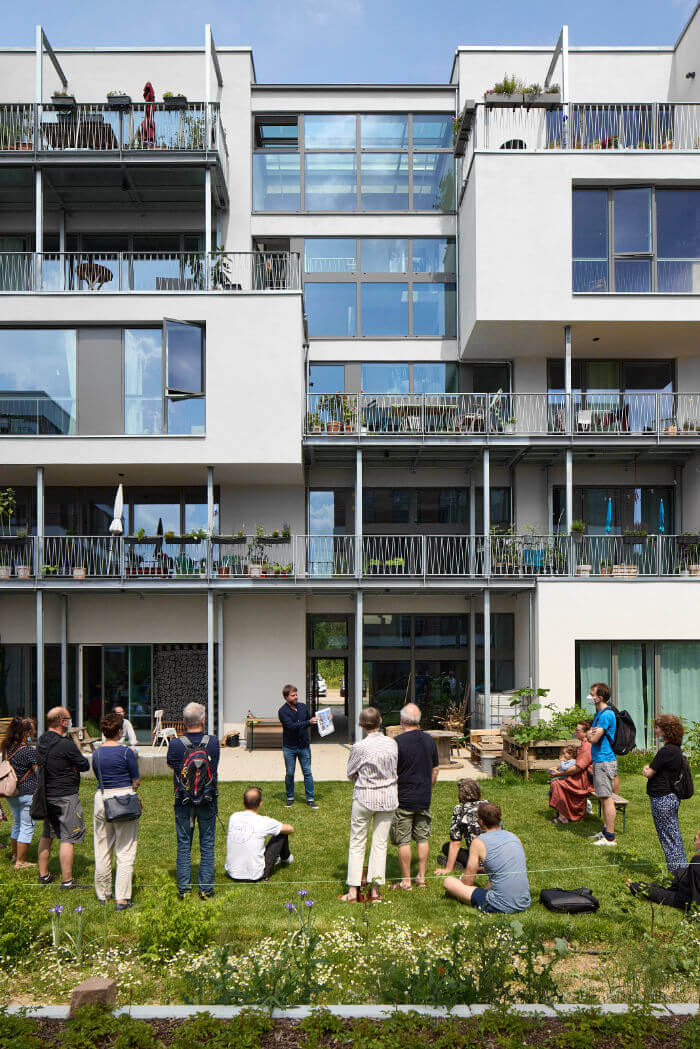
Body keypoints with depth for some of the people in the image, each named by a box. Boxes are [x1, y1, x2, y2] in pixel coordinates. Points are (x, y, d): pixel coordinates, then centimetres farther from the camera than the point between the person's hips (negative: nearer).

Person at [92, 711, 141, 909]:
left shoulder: (97, 753, 3)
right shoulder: (126, 752, -11)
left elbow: (98, 778, 12)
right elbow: (136, 781, -5)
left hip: (102, 798, 5)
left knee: (102, 851, 14)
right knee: (125, 852, 1)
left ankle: (103, 894, 26)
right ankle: (122, 898, 0)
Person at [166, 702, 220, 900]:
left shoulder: (176, 744, -14)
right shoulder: (213, 742, -11)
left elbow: (170, 765, 5)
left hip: (183, 801, 0)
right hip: (208, 801, 0)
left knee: (183, 845, 11)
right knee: (207, 845, 10)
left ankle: (183, 888, 15)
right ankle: (205, 887, 14)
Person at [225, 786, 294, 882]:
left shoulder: (233, 817, -5)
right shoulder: (264, 822, -16)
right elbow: (290, 829, 0)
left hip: (232, 874, 5)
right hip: (255, 877, -4)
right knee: (282, 832, 9)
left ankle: (275, 859, 45)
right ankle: (286, 858, 38)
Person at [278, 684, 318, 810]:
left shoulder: (303, 706, 4)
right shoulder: (282, 711, -12)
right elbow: (291, 726, -24)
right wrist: (309, 722, -29)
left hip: (304, 746, 3)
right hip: (289, 748, -3)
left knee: (307, 772, 3)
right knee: (289, 773, 5)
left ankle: (310, 799, 11)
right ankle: (290, 798, 22)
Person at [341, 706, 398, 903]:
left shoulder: (359, 747, -15)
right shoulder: (392, 744, -5)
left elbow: (351, 774, -2)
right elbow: (394, 769, 8)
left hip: (364, 798, -3)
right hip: (388, 797, 3)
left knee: (357, 843, 9)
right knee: (380, 844, 10)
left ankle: (353, 890, 10)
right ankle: (375, 890, 13)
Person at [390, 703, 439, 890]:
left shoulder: (398, 742, -16)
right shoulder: (429, 740, 2)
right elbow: (436, 769, 11)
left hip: (403, 799, -5)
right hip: (424, 798, 5)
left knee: (403, 841, 3)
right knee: (423, 838, 13)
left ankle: (406, 881, 8)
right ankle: (421, 878, 18)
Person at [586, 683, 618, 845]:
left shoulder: (607, 714, -17)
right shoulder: (599, 713, 16)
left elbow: (594, 739, -19)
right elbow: (588, 735, 19)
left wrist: (590, 734, 2)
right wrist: (590, 733, -4)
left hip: (605, 761, -10)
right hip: (599, 760, 10)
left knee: (607, 799, -7)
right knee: (603, 798, 16)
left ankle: (610, 837, -5)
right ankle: (606, 830, 24)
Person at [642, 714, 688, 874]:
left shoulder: (667, 751, -22)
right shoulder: (676, 749, 10)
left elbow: (649, 773, -17)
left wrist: (647, 769, 4)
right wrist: (648, 769, -6)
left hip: (662, 799, -10)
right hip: (671, 796, 10)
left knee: (668, 836, 0)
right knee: (674, 835, 16)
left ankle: (678, 870, 6)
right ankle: (682, 868, 23)